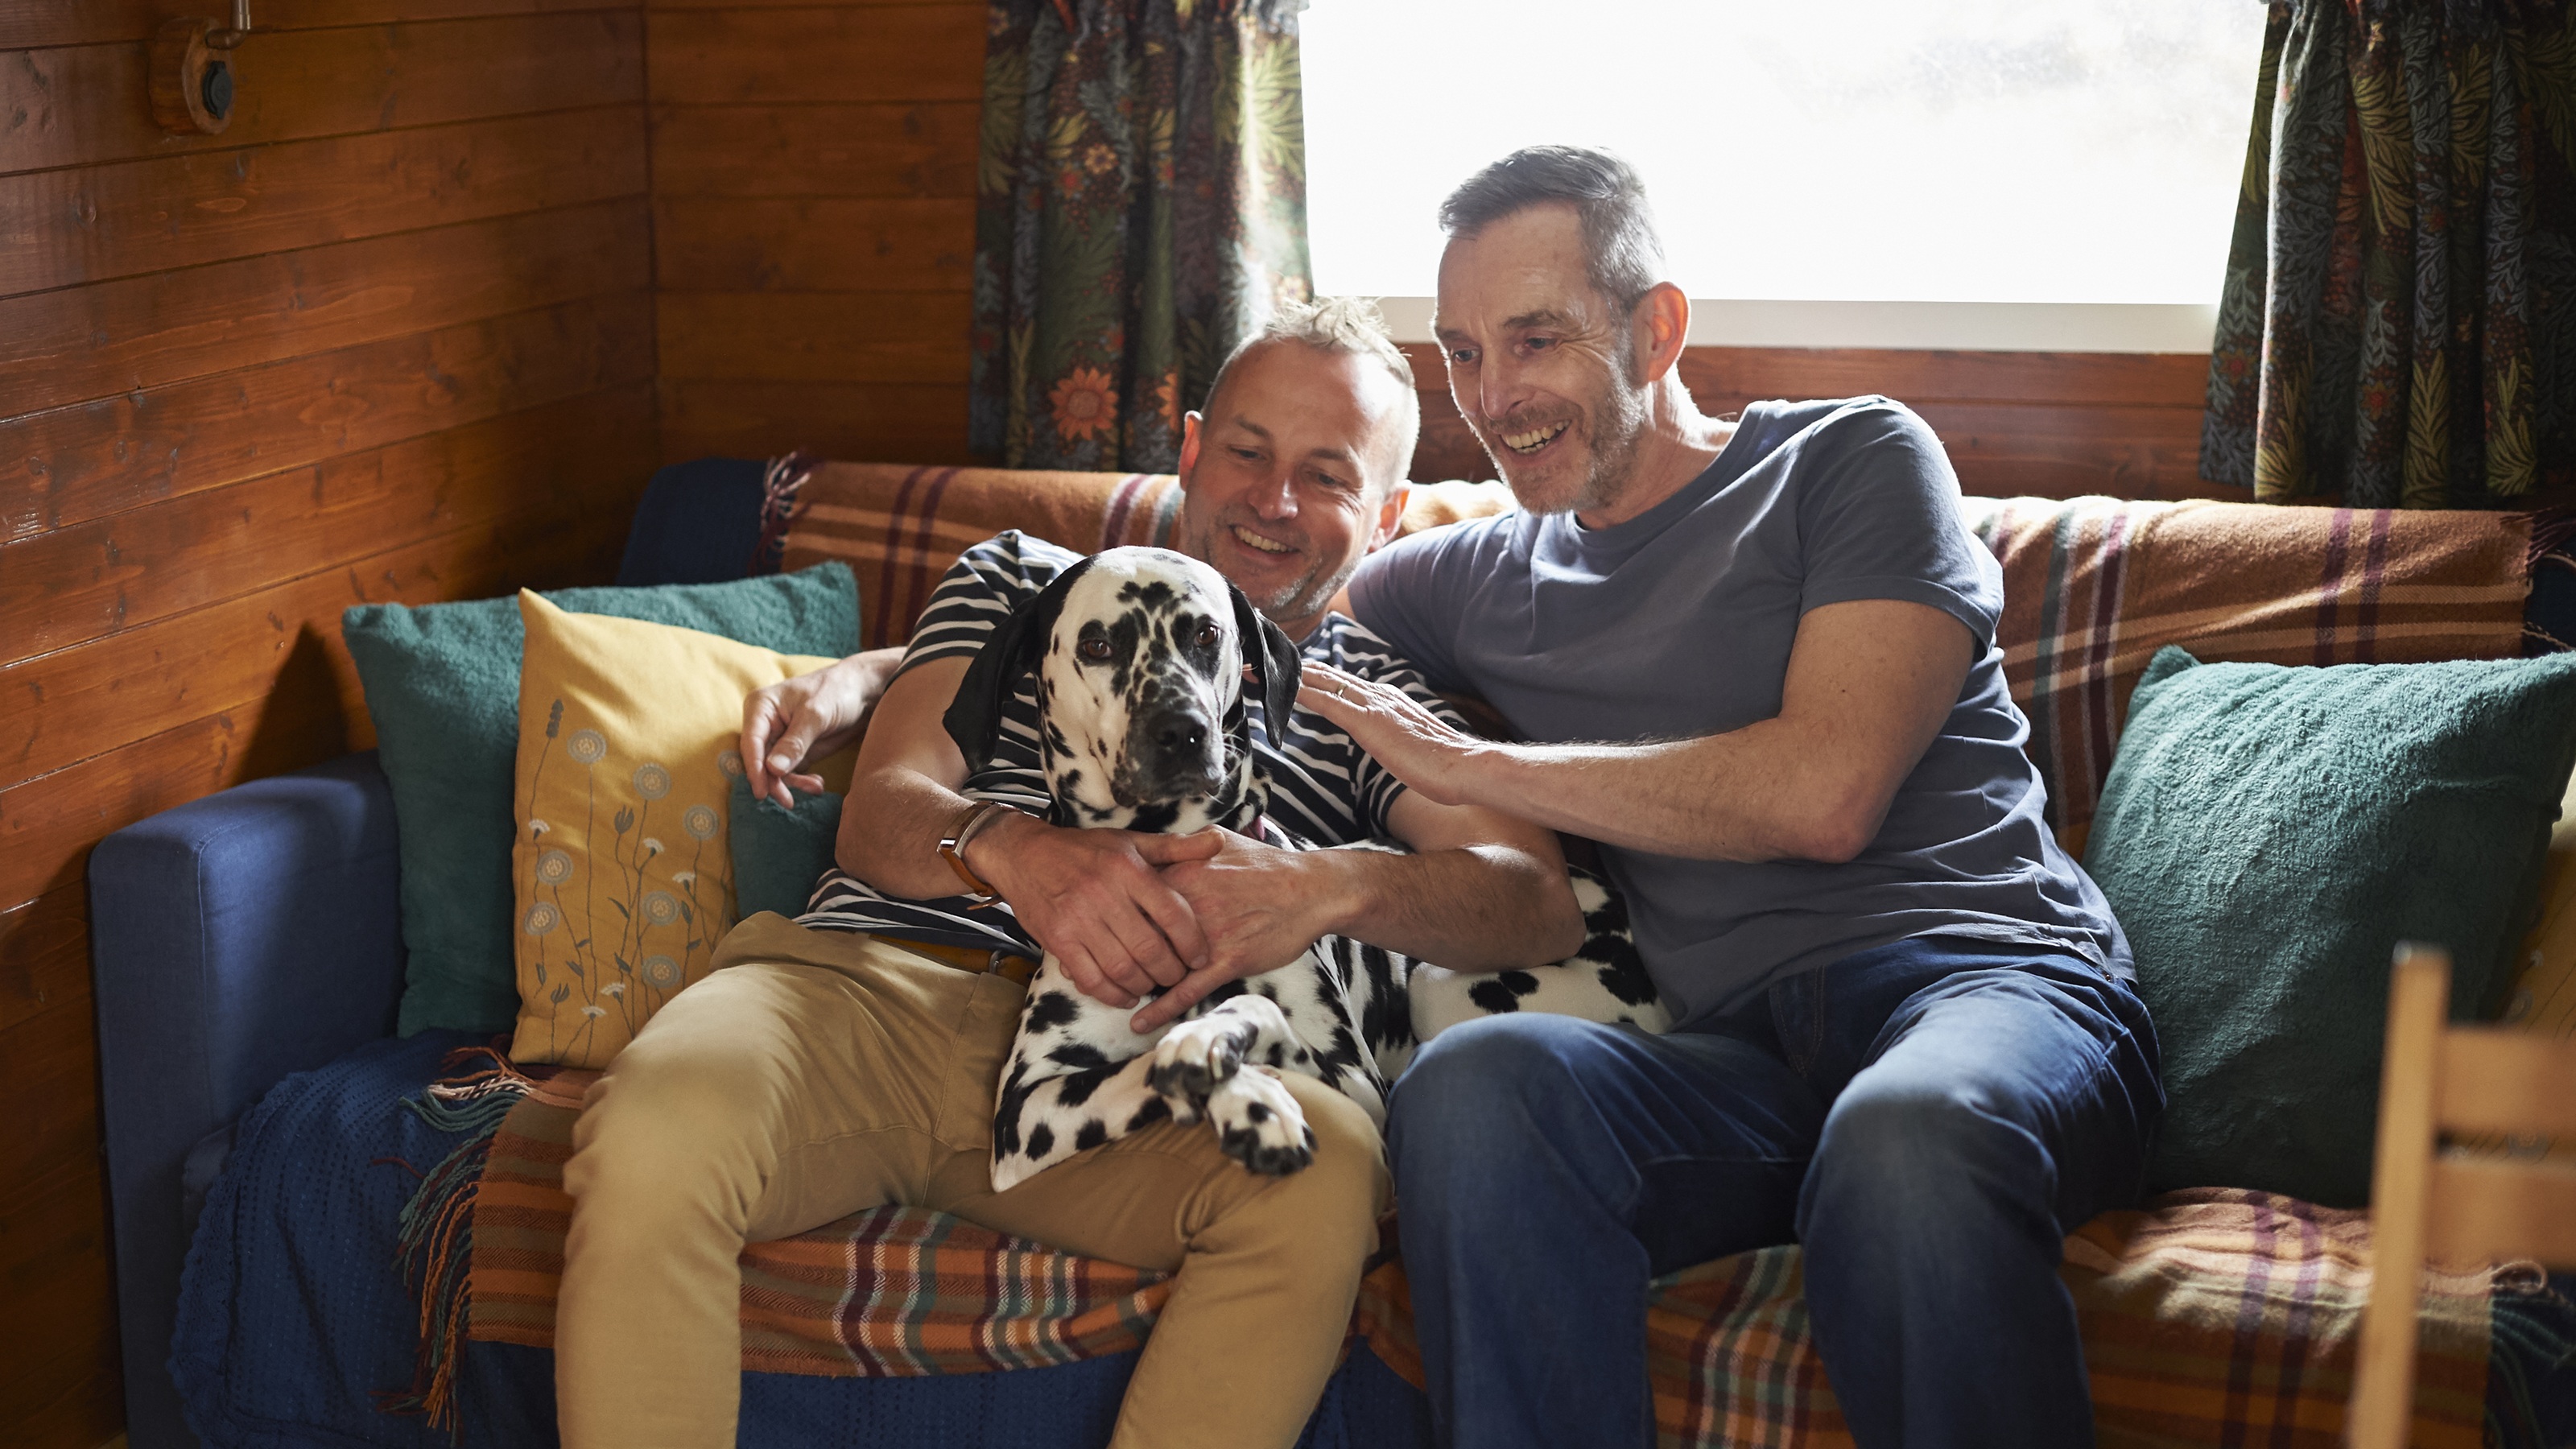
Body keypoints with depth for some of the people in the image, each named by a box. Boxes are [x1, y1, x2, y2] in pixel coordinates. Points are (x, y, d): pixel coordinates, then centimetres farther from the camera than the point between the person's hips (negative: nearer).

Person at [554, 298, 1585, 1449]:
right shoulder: (1024, 583, 25)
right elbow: (877, 815, 10)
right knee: (655, 1136, -35)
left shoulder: (1378, 697, 23)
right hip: (875, 983, 0)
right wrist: (1017, 852, -16)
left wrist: (1338, 885, -18)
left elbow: (1542, 903, 5)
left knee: (1327, 1169, -35)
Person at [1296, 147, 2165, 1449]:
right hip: (1738, 1044, 3)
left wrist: (1468, 765, 0)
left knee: (1901, 1137, -40)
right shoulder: (1473, 581, 24)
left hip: (1983, 972, -3)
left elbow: (1824, 793, -5)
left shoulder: (1851, 461, 9)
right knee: (1471, 1085, -31)